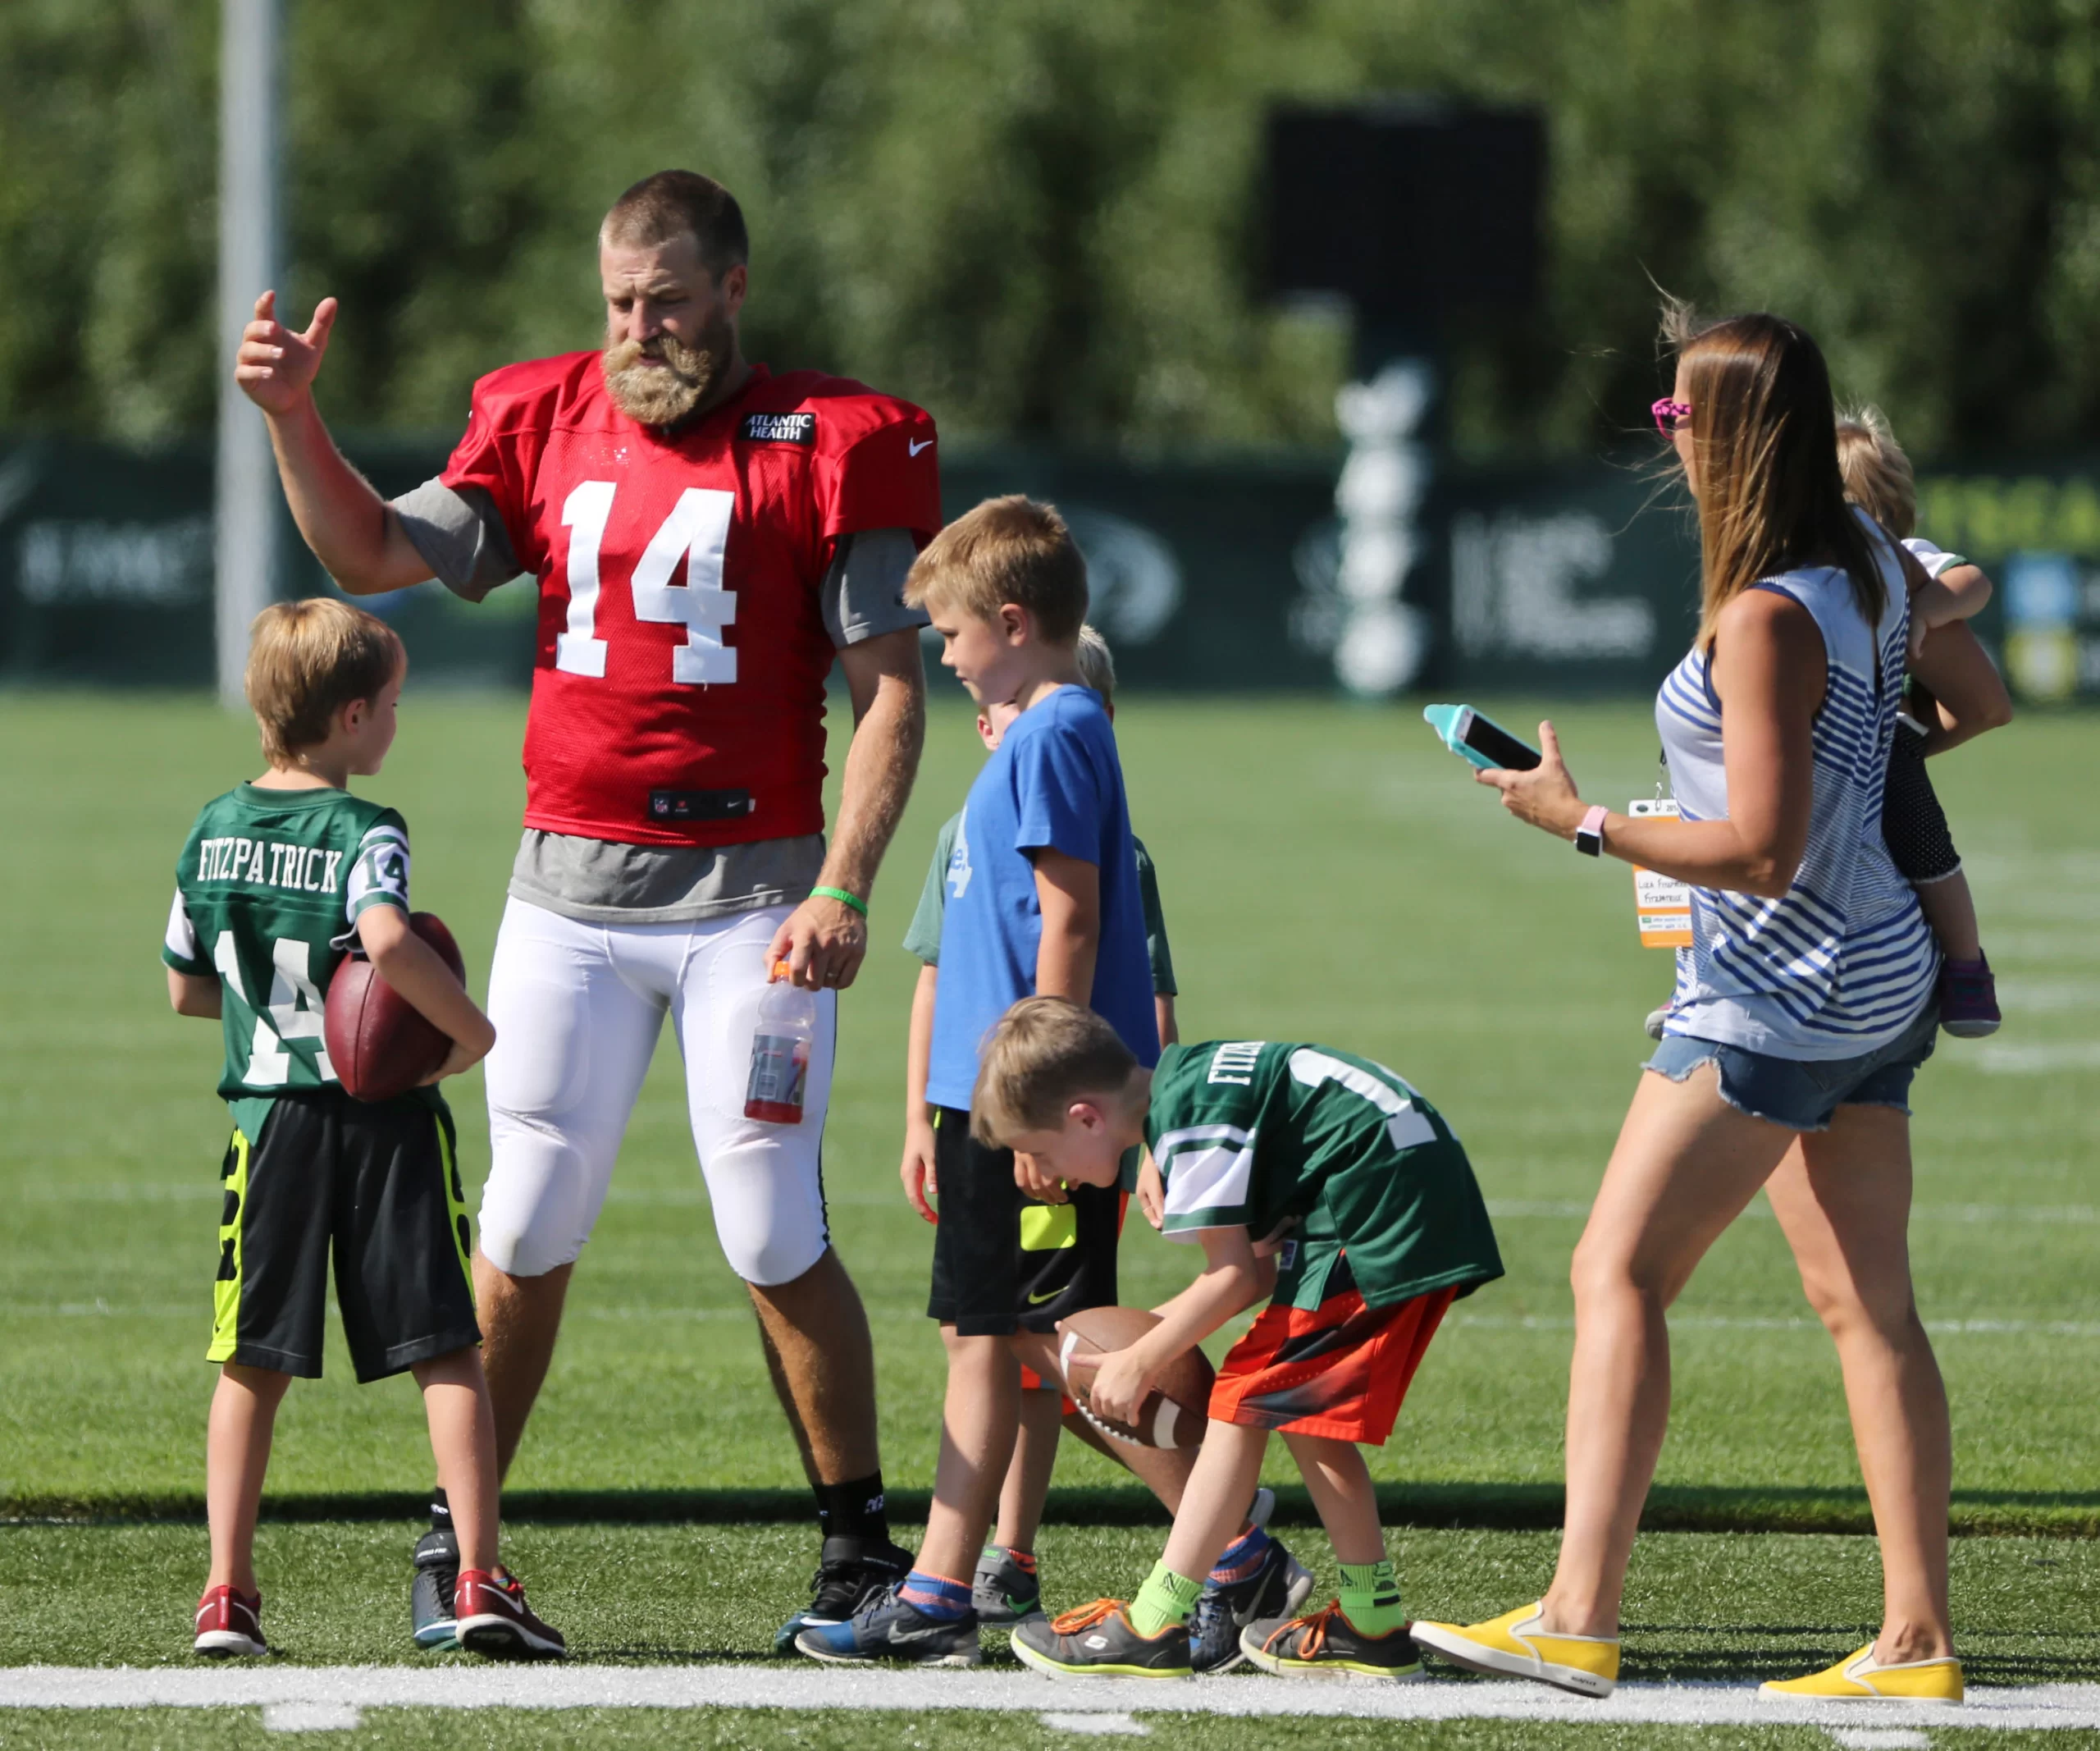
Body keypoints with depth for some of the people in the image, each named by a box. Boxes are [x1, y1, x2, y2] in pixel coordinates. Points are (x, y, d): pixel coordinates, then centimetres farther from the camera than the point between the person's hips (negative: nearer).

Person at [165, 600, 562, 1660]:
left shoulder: (213, 830, 7)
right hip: (387, 1124, -4)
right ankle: (480, 1580, -4)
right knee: (446, 1352, 2)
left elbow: (186, 989, 14)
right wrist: (471, 1030, -18)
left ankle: (227, 1592, 6)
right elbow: (387, 942, -31)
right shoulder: (361, 833, -11)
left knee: (251, 1366, 10)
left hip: (269, 1119, 4)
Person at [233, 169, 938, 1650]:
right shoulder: (546, 421, 8)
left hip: (750, 891, -3)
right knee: (527, 1223, 5)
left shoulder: (830, 445, -4)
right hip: (570, 885, 3)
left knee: (776, 1237, -3)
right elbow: (377, 556, 7)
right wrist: (294, 419, -9)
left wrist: (843, 890, -14)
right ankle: (458, 1541, 13)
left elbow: (891, 692, -5)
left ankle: (861, 1546, 8)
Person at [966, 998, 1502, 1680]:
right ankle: (1373, 1624, 19)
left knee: (1246, 1404, -8)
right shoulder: (1189, 1081, 15)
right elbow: (1263, 1263, 18)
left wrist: (1141, 1362, -1)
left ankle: (1152, 1628, -9)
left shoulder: (1190, 1123, -15)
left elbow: (1236, 1276, -12)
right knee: (1302, 1412, 16)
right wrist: (1156, 1324, 15)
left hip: (1375, 1208, -10)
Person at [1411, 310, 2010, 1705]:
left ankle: (1580, 1618, -11)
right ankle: (1918, 1641, 5)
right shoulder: (1870, 565, 5)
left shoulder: (1766, 619, -22)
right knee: (1869, 1306, 8)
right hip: (1880, 983, 9)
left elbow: (1761, 851, -24)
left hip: (1779, 997, -9)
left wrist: (1585, 824, -18)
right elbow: (1969, 702, 23)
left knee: (1618, 1275, -6)